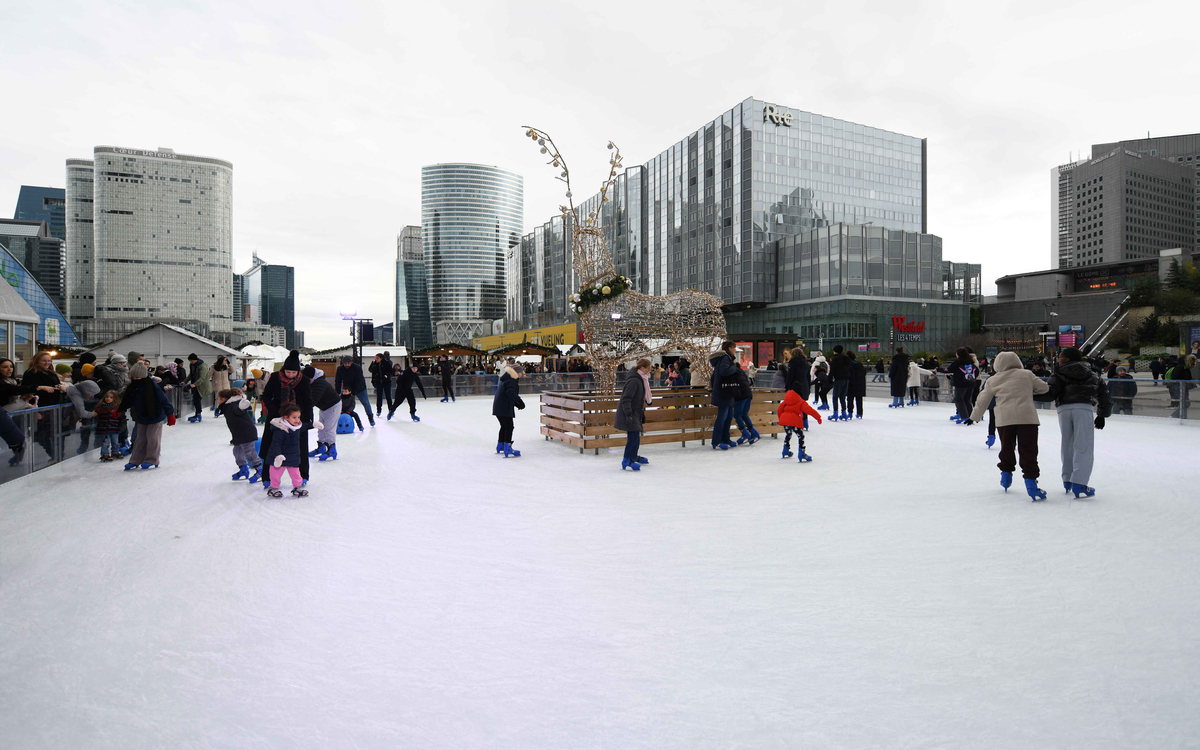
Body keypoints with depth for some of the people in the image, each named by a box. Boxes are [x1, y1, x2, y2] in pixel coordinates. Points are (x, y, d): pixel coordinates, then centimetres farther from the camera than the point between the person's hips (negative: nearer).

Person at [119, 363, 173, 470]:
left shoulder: (152, 385, -20)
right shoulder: (133, 386, -1)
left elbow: (163, 399, -20)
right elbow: (128, 400, 17)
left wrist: (170, 414, -22)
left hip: (155, 416, -6)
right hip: (142, 418, 6)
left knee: (152, 437, -2)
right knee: (140, 438, 11)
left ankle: (152, 461, 7)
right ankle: (135, 461, 18)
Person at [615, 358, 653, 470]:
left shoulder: (640, 380, 14)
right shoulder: (634, 381, -19)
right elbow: (626, 399, -24)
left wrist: (642, 415, 28)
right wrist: (628, 414, -29)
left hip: (635, 413, 10)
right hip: (629, 414, -10)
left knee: (636, 435, 18)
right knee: (633, 435, -13)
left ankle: (633, 457, 35)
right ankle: (626, 461, -11)